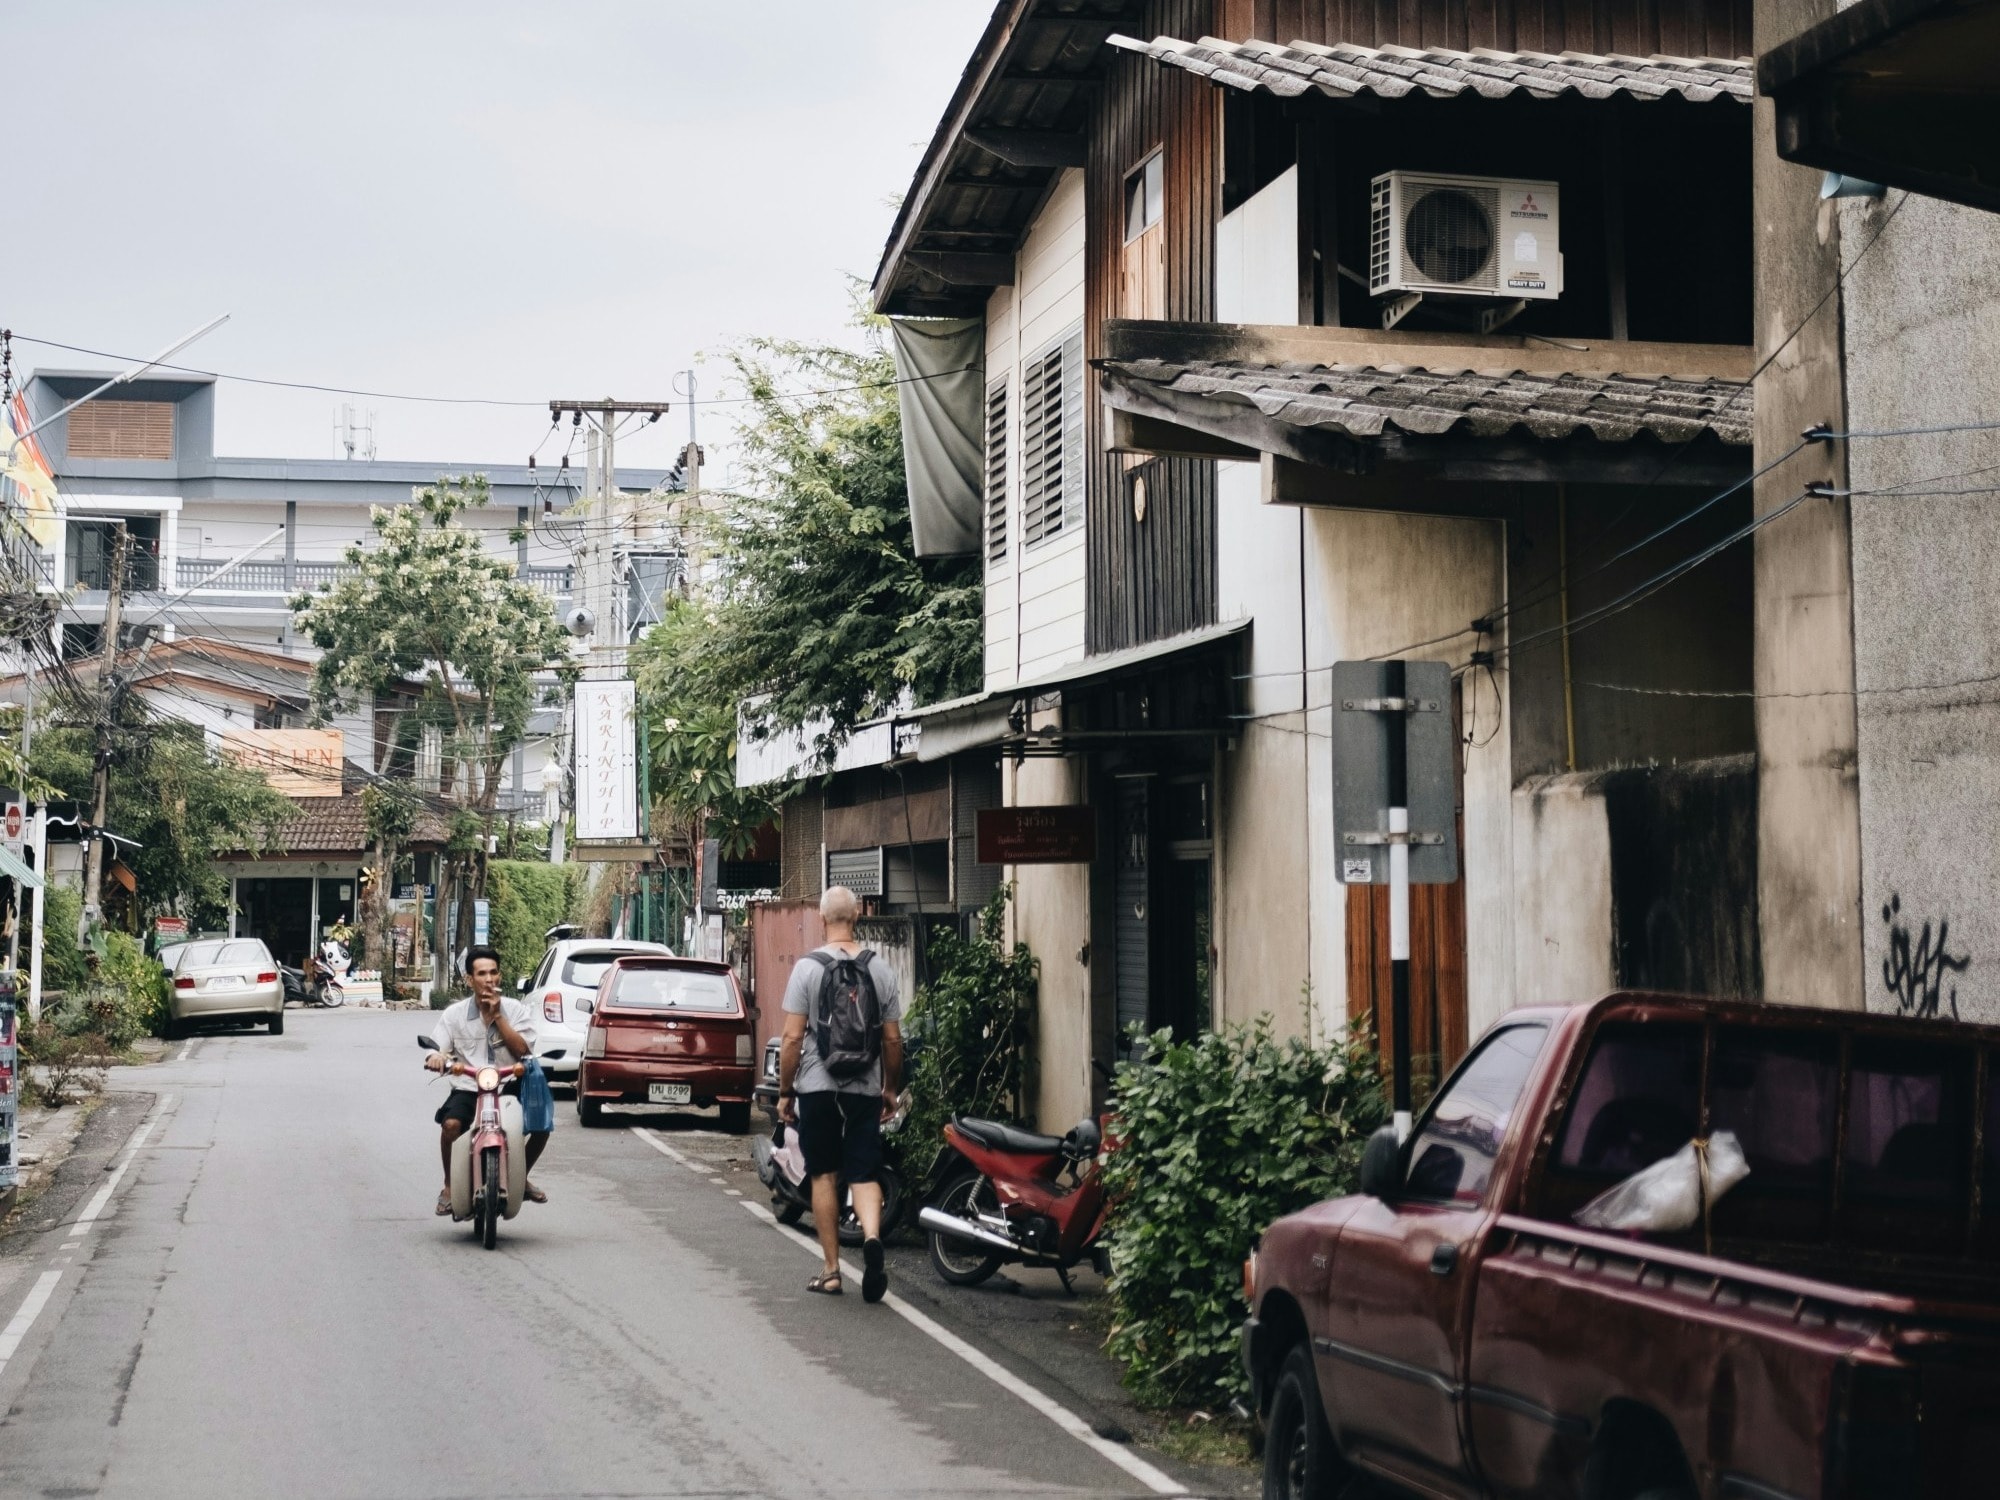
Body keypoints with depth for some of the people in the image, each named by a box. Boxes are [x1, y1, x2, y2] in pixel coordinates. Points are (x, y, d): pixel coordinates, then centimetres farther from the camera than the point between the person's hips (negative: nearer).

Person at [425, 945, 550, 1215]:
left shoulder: (517, 1011, 5)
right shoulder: (454, 1014, 4)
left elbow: (522, 1050, -8)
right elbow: (438, 1050, -3)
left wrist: (496, 1016, -12)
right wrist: (436, 1057, -28)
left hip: (510, 1085, 1)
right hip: (468, 1088, -1)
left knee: (542, 1122, -19)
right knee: (451, 1123, -31)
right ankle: (449, 1187, -7)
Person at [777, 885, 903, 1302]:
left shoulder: (807, 967, -7)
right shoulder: (879, 969, 1)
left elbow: (793, 1038, -8)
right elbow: (893, 1039, 4)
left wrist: (784, 1092, 1)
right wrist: (890, 1089, 17)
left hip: (817, 1086, -1)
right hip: (865, 1088, 2)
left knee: (824, 1176, 9)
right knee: (864, 1175, 4)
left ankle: (831, 1271, 11)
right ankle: (872, 1237, -24)